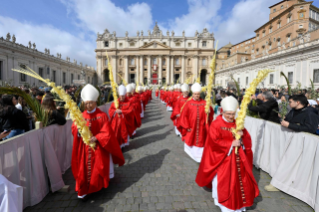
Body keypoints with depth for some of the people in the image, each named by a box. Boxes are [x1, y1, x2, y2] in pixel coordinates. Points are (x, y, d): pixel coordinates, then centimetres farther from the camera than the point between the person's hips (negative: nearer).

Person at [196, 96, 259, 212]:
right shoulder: (216, 125, -13)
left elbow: (248, 139, 6)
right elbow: (215, 142, -19)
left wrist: (242, 135, -16)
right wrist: (231, 144, -20)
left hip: (238, 158, 5)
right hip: (223, 158, -5)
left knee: (242, 178, 12)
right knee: (224, 181, 2)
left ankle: (239, 202, 34)